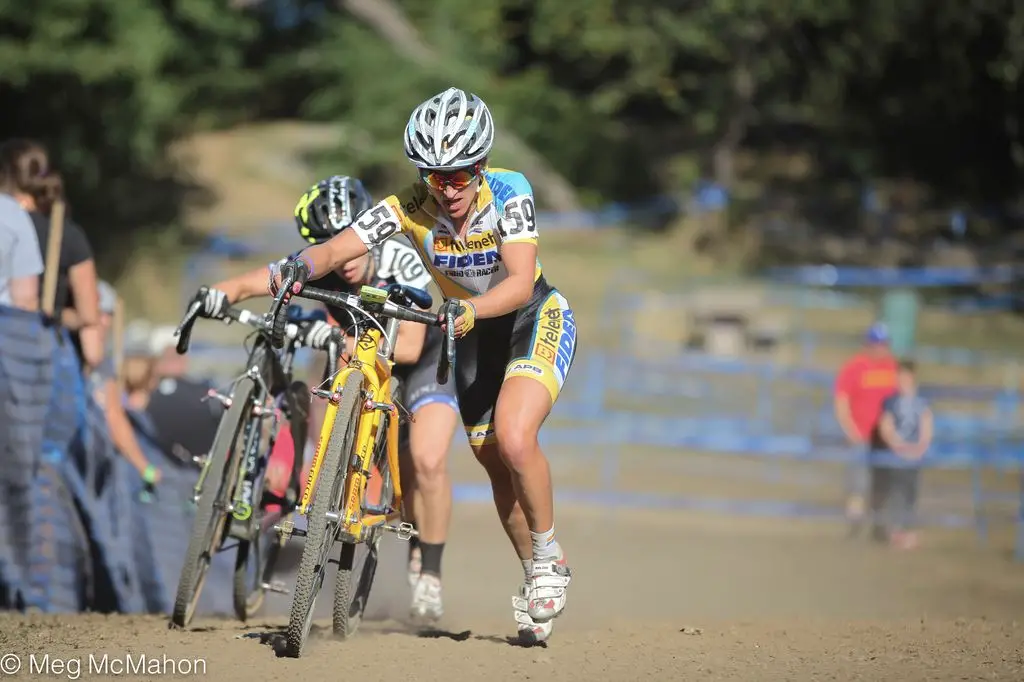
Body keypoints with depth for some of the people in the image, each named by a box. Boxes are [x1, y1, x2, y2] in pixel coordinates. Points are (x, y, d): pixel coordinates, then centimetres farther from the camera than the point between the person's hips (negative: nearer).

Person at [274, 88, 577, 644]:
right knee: (498, 467, 10)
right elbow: (336, 249, -28)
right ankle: (534, 579, 30)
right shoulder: (411, 207, -21)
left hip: (535, 318, -5)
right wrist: (302, 265, -50)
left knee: (514, 439, -26)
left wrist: (469, 309, -55)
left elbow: (520, 282, -38)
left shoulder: (507, 194, -28)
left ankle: (550, 557, -5)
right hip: (474, 334, 5)